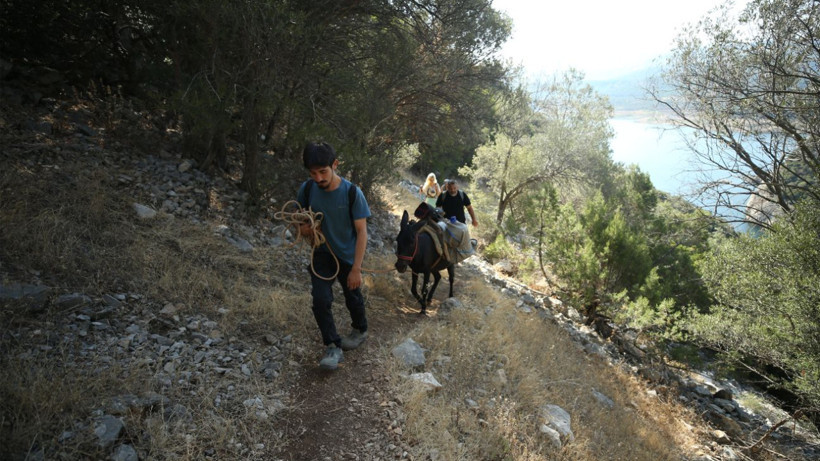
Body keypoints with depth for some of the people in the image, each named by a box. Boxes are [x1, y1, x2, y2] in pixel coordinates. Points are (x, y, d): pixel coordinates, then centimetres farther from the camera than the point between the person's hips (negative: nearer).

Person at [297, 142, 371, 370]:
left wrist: (356, 269, -21)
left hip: (347, 255, -2)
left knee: (352, 298, 16)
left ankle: (360, 330, 45)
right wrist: (303, 225, -19)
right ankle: (333, 347, 4)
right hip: (322, 253, 2)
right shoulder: (307, 189, -14)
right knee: (321, 300, -11)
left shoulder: (352, 193, -24)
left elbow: (362, 232, -19)